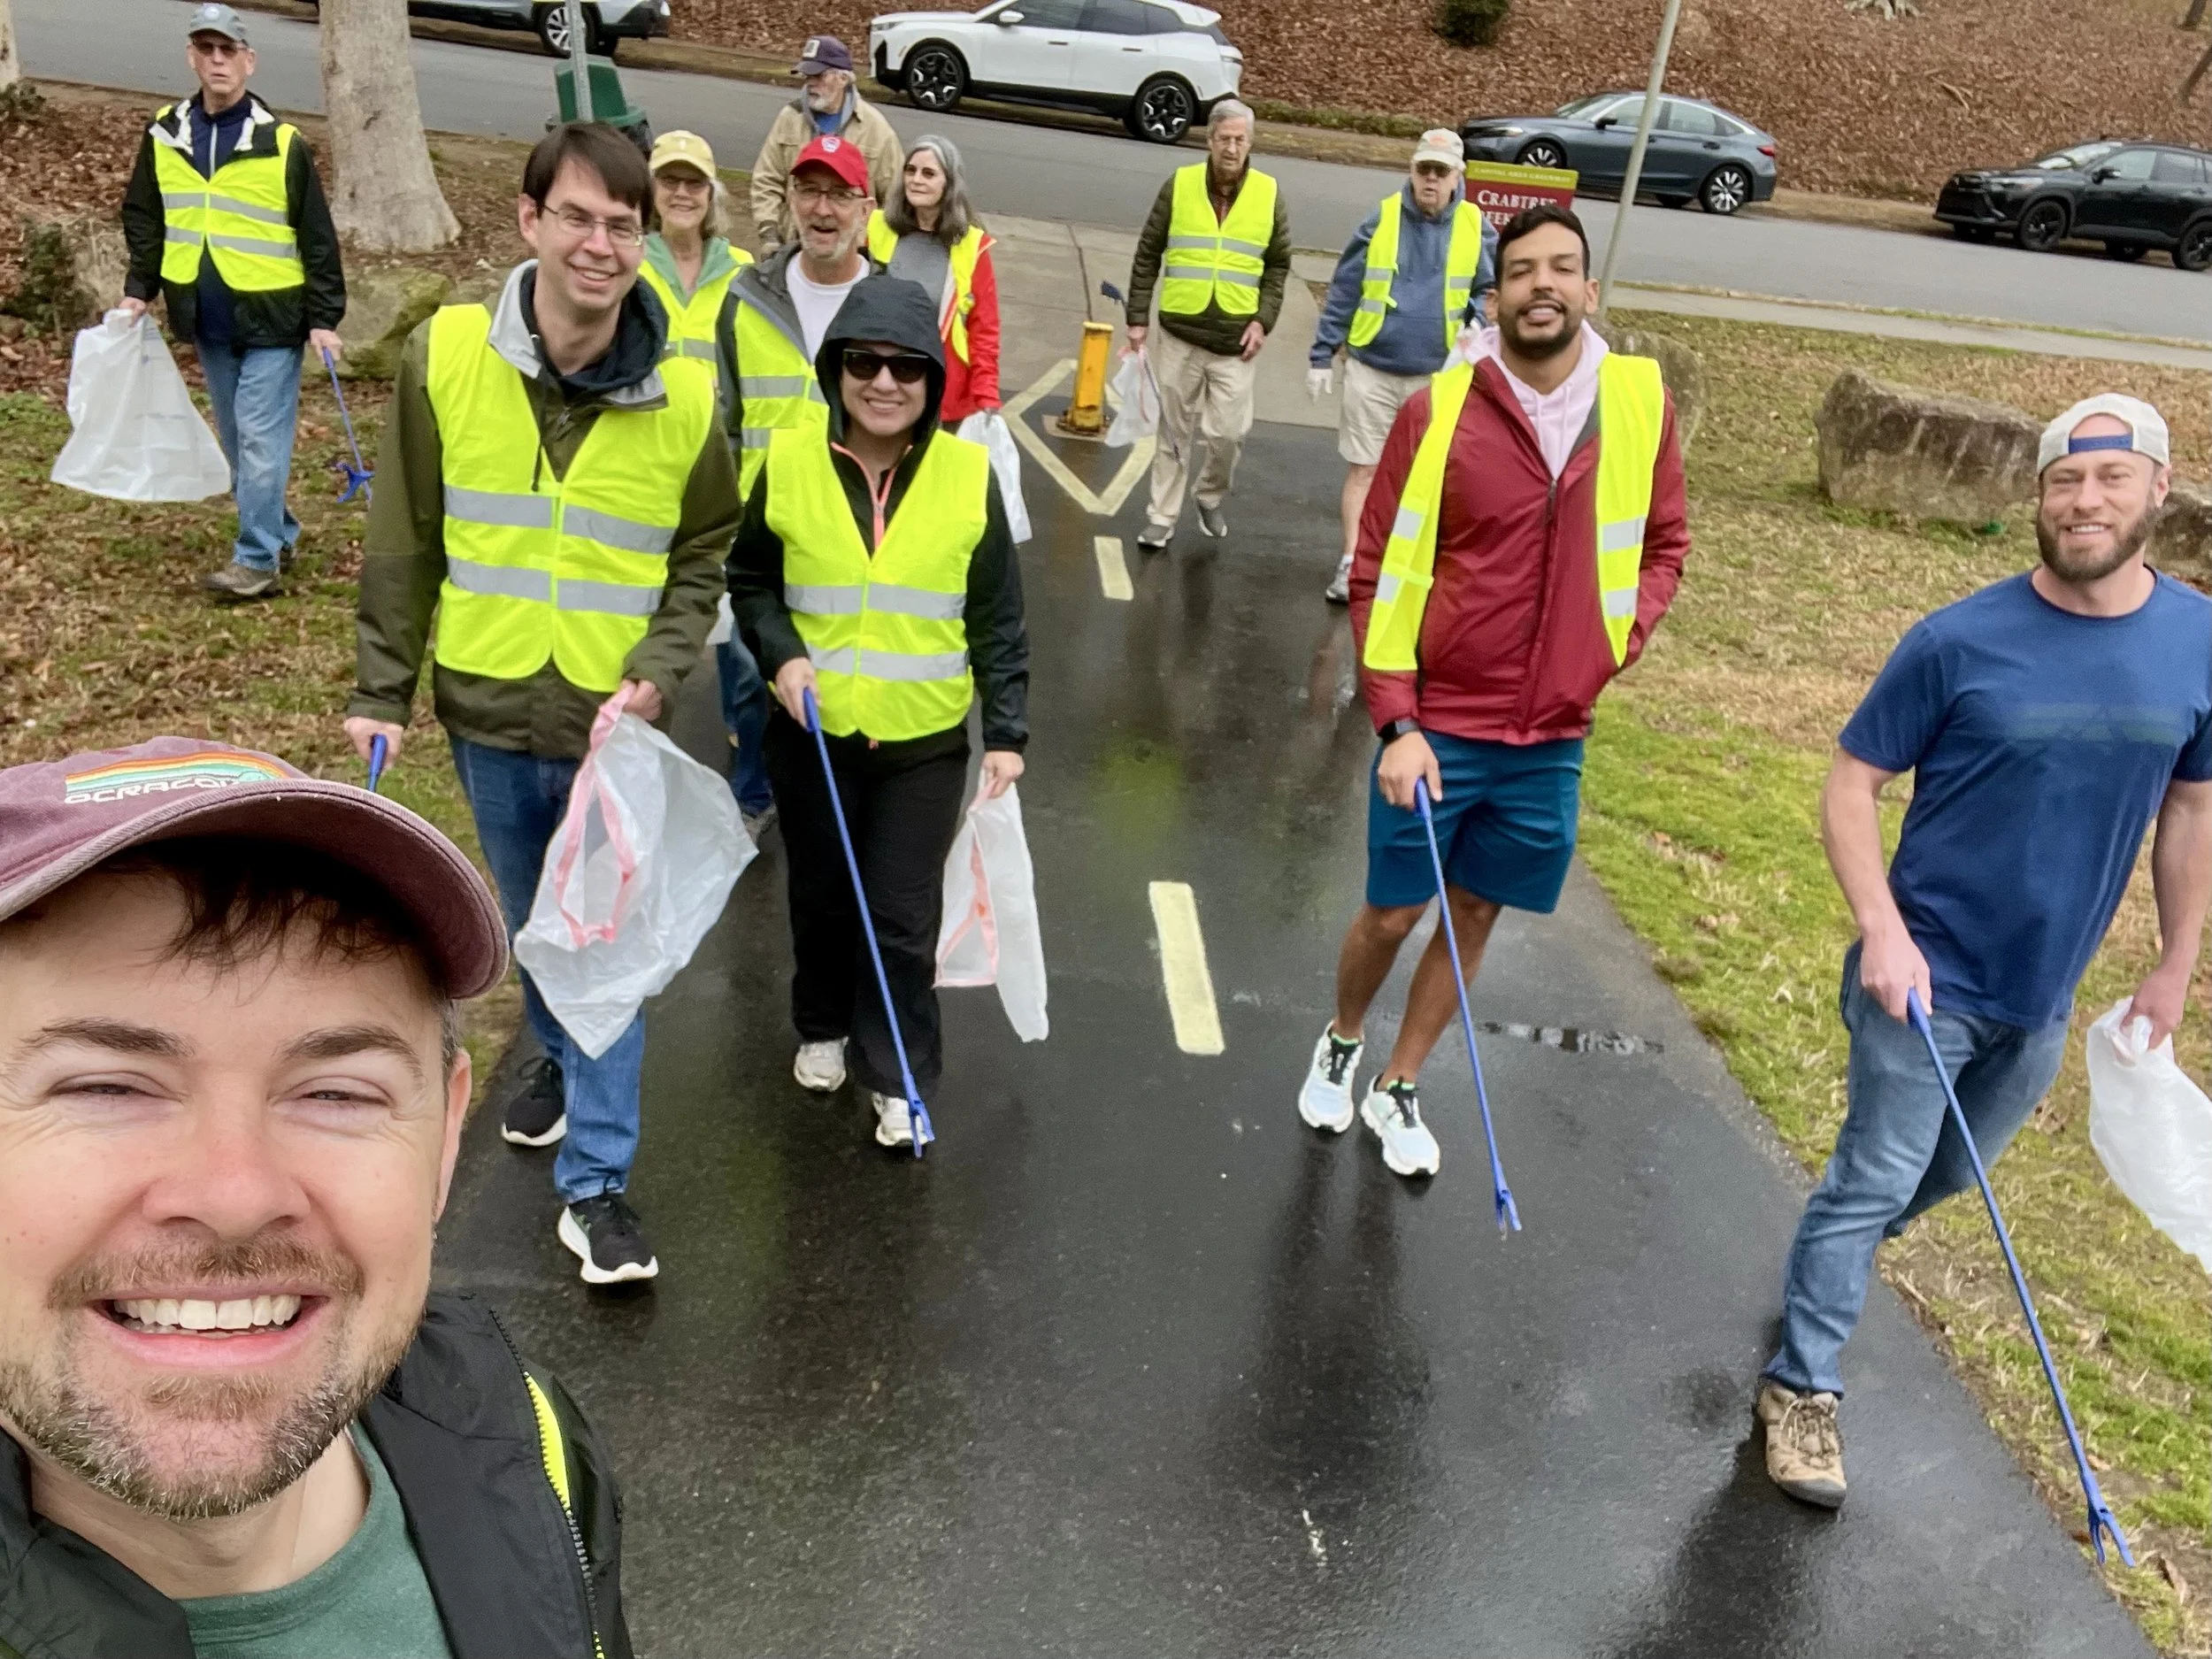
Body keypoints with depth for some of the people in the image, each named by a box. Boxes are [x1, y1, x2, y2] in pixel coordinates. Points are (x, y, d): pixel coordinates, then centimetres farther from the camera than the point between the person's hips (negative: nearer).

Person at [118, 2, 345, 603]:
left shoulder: (282, 142, -8)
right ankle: (276, 533, 28)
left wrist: (324, 318, -9)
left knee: (261, 439, -7)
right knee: (236, 440, 13)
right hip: (207, 321, 5)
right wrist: (139, 289, 8)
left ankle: (257, 560, -3)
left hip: (271, 319, -5)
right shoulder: (164, 135, 5)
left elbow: (317, 238, -6)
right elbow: (144, 217, 15)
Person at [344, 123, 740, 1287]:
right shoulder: (445, 356, -9)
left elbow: (704, 555, 2)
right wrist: (381, 689, 1)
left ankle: (594, 1185, 14)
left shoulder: (685, 396, -9)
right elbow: (405, 540, -1)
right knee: (531, 924, 21)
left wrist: (658, 671, -13)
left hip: (611, 722, -2)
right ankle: (560, 1055, 49)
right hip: (486, 710, 2)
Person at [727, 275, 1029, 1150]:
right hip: (812, 733, 2)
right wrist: (781, 654, -12)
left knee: (904, 917, 5)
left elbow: (996, 620, -2)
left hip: (925, 742, -1)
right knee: (821, 896, 20)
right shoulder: (790, 462, -8)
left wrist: (1008, 731, -4)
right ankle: (824, 1027, 45)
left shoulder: (969, 475, -9)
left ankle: (898, 1075, 25)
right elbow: (750, 579, 6)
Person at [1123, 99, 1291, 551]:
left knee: (1229, 432, -2)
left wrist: (1263, 320, -2)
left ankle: (1211, 499, 25)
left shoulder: (1269, 194, 3)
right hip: (1179, 332, 0)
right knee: (1174, 431, 7)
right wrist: (1138, 318, 2)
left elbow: (1278, 265, 9)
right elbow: (1147, 256, 6)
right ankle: (1162, 517, 17)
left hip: (1235, 339, 0)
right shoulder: (1179, 186, 1)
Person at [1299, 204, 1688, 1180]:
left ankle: (1398, 1092, 34)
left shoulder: (1642, 403, -2)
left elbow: (1663, 544, 12)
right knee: (1392, 914, 8)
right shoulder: (1437, 410, -10)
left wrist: (1626, 630, -7)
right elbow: (1378, 576, -8)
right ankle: (1341, 1045, 40)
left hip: (1553, 739, 3)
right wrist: (1396, 724, -14)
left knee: (1476, 913, 14)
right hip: (1436, 730, -2)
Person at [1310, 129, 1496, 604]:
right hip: (1371, 369, -1)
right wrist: (1321, 357, -2)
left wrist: (1476, 324, -10)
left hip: (1434, 376, 1)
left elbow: (1491, 288, 11)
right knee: (1362, 470, 3)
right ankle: (1351, 565, 10)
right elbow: (1343, 293, -1)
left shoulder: (1475, 227, -1)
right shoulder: (1382, 219, -4)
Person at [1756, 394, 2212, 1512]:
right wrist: (1883, 929, -23)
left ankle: (1830, 1256, 51)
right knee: (1875, 1180, 1)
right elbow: (1850, 786, -11)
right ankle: (1804, 1386, 17)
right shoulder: (1958, 642, -16)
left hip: (2043, 994, 5)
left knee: (1949, 1174, 23)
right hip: (1928, 978, -5)